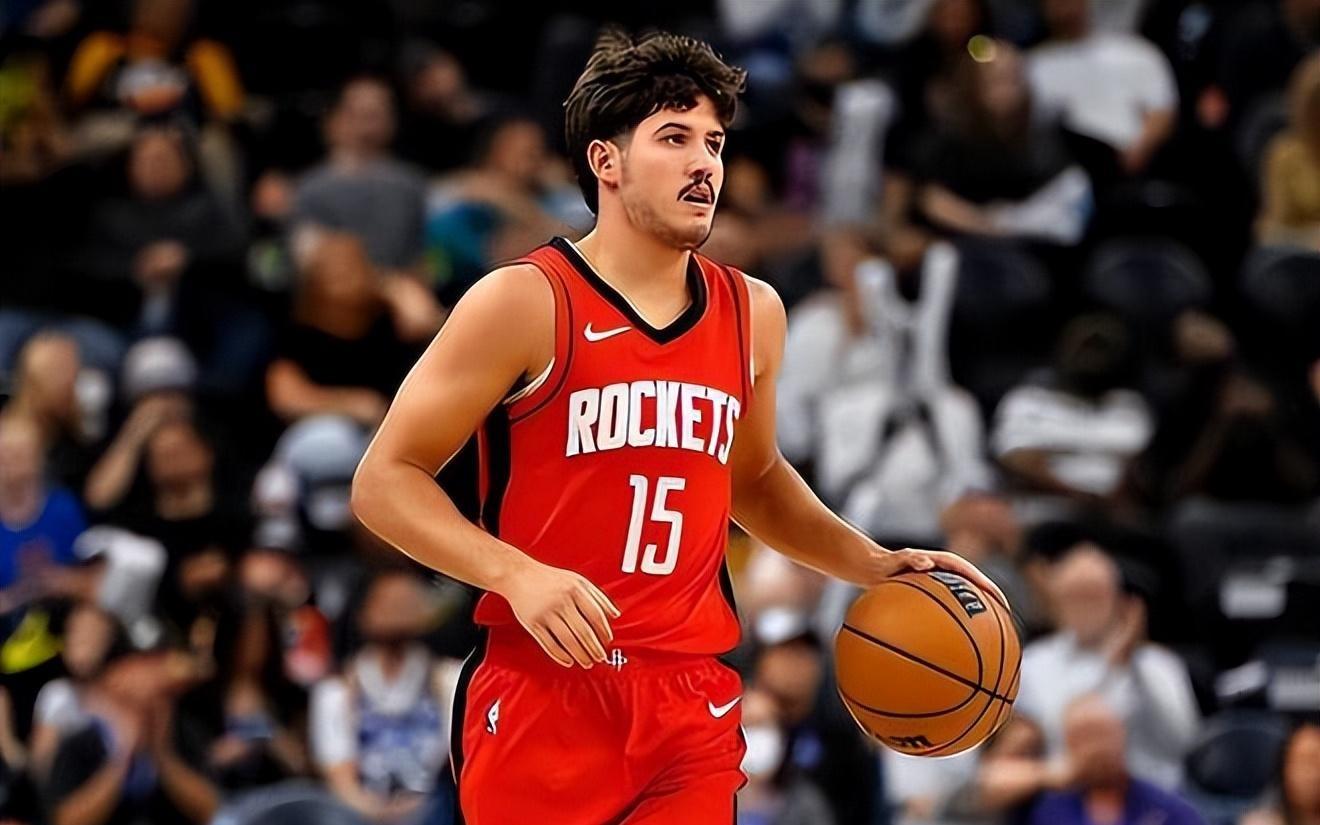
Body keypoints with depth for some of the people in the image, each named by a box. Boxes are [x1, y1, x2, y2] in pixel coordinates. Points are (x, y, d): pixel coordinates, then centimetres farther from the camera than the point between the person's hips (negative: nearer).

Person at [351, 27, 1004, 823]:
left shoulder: (753, 312, 11)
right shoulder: (525, 304, -7)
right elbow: (385, 481, -7)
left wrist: (875, 565, 16)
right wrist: (518, 575, -20)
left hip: (694, 704, 5)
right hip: (543, 698, -5)